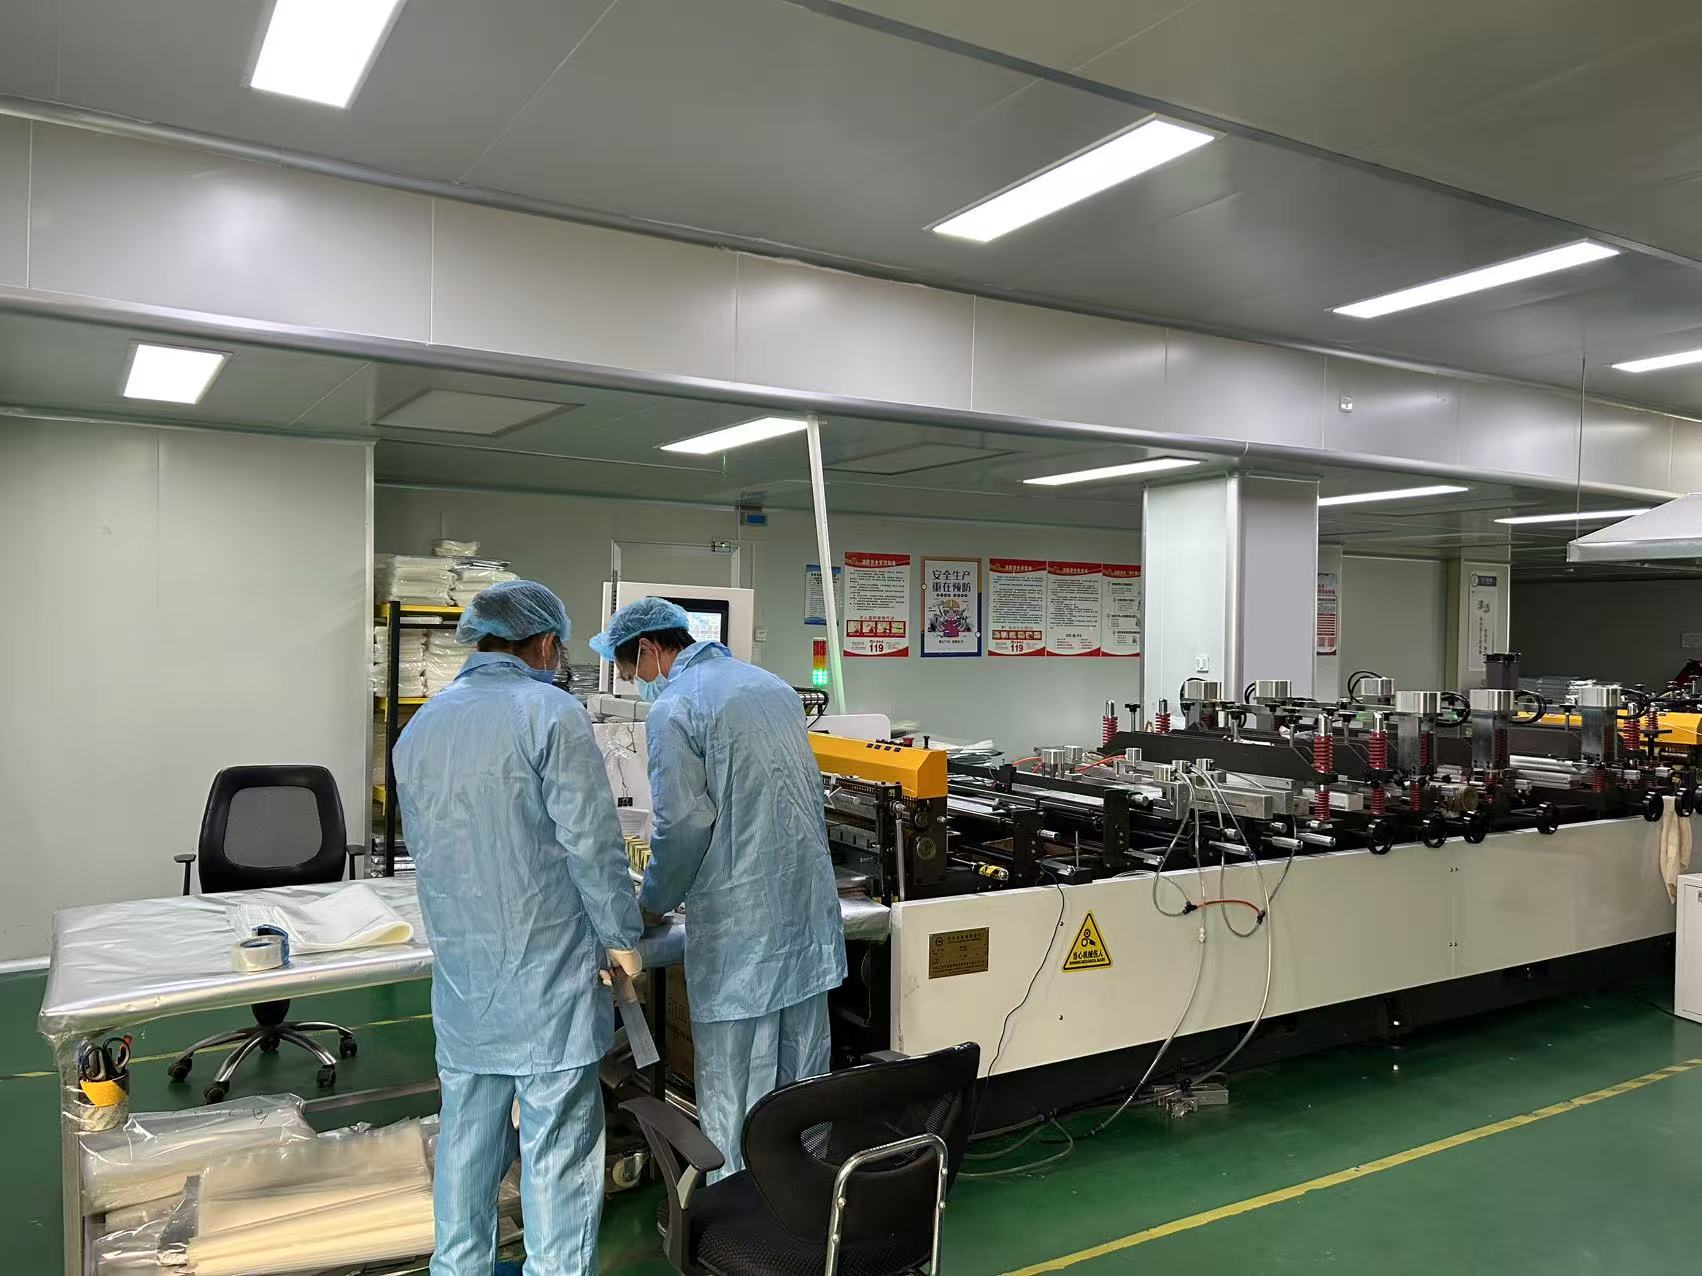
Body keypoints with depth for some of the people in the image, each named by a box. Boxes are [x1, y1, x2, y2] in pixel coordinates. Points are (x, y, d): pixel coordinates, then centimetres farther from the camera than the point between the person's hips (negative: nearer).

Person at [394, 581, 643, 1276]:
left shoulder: (418, 728, 8)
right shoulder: (551, 713, -13)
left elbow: (424, 847, 16)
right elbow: (592, 843, -15)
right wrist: (622, 937, -3)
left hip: (461, 976, 7)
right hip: (548, 972, -6)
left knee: (467, 1133, 18)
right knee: (558, 1144, 4)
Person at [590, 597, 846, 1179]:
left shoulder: (674, 707, -11)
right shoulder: (775, 686, 13)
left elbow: (683, 824, -16)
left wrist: (652, 903, 1)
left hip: (739, 925, -8)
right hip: (810, 910, 8)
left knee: (732, 1093, 5)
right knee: (804, 1079, 17)